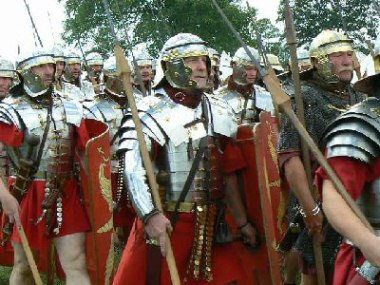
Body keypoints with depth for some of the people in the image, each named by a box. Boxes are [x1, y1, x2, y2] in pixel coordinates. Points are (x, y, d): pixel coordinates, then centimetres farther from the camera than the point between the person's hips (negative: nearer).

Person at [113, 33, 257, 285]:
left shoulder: (218, 111, 12)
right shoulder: (152, 111, -8)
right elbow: (134, 168, -19)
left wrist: (242, 220, 16)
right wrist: (151, 215, -32)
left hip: (211, 224, 5)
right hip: (165, 222, -5)